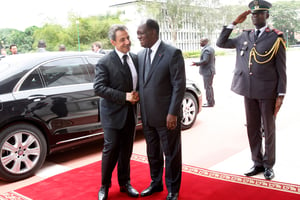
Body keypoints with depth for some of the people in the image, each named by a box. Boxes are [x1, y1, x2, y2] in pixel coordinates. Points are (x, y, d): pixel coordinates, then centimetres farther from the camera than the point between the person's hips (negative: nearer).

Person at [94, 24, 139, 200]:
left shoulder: (135, 59, 6)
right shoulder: (105, 63, -12)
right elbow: (99, 88, -18)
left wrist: (137, 95, -5)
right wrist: (124, 96, -23)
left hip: (130, 112, 5)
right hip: (113, 113, -5)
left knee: (126, 150, 14)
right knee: (111, 149, 1)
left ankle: (125, 183, 31)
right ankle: (105, 186, 21)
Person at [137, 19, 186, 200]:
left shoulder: (173, 53, -10)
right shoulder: (141, 55, 9)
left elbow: (179, 85, -12)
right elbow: (141, 84, 11)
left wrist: (173, 113, -16)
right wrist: (142, 112, 7)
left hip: (167, 116, -6)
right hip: (148, 116, 6)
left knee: (172, 154, 9)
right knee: (153, 153, 19)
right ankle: (156, 183, 39)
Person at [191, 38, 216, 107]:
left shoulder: (206, 50, -18)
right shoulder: (211, 48, 13)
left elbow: (205, 61, -26)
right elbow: (213, 59, 19)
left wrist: (196, 63, -19)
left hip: (207, 71, -11)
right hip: (211, 70, 11)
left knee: (208, 87, -5)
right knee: (209, 86, 17)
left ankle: (210, 103, 0)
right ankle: (211, 101, 25)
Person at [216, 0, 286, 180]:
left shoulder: (276, 37, -4)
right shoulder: (244, 37, 9)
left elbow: (281, 69, -5)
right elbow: (221, 43, 13)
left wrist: (281, 95, -10)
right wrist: (234, 23, 6)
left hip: (267, 92, -4)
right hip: (249, 91, 4)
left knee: (268, 130, 9)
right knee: (252, 129, 11)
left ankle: (268, 165, 23)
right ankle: (258, 163, 25)